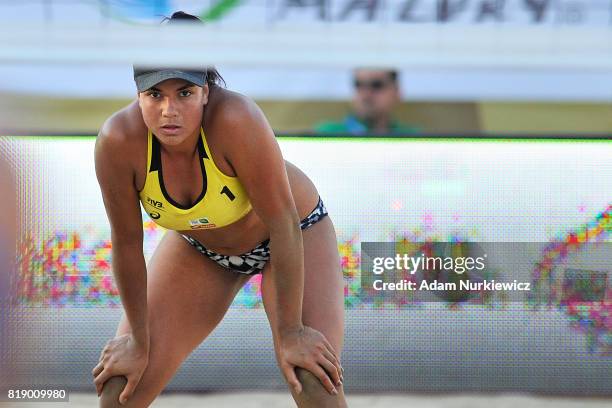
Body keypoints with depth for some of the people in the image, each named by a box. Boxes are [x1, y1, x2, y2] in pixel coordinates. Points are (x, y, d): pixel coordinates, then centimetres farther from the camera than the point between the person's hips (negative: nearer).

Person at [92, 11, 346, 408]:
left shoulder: (236, 119, -39)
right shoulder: (118, 142, -31)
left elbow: (282, 224, -30)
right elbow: (127, 245, -17)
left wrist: (291, 332, -23)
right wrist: (139, 341, -9)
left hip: (294, 233, -3)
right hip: (199, 247, 3)